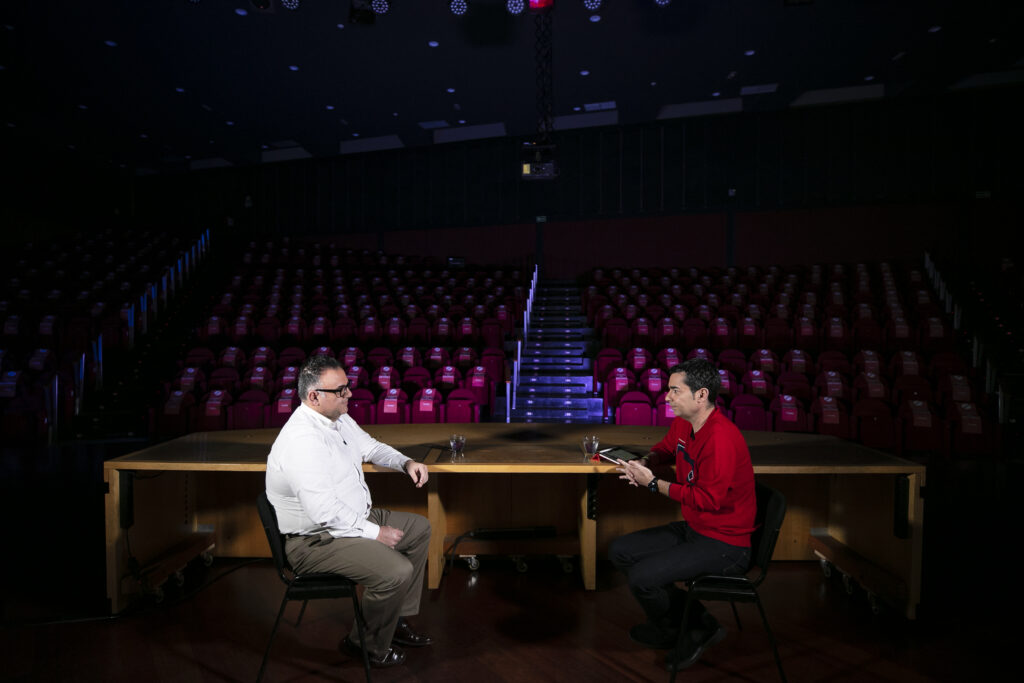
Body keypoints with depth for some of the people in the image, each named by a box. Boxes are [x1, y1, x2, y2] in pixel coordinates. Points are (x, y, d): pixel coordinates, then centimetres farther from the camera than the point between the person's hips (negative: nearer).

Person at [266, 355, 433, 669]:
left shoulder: (338, 418, 1)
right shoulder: (302, 441, -29)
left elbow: (369, 446, 20)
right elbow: (325, 514, -32)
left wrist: (406, 462, 3)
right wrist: (375, 533, -21)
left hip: (351, 518, 10)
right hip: (315, 540, -10)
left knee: (419, 528, 12)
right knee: (397, 571, -24)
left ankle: (396, 619, 22)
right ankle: (368, 644, 7)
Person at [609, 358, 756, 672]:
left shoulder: (721, 438, -27)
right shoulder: (682, 424, 1)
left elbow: (709, 499, -27)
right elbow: (664, 448, 22)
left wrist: (653, 483, -22)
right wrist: (644, 462, -1)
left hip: (725, 545, -9)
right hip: (692, 528, 9)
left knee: (642, 576, -21)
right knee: (620, 551, 7)